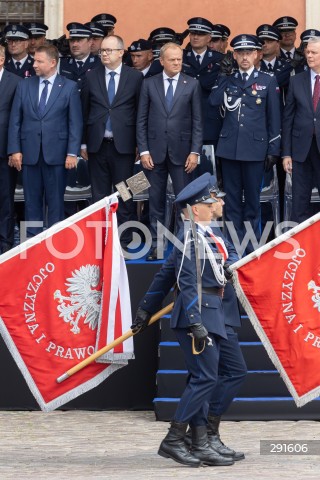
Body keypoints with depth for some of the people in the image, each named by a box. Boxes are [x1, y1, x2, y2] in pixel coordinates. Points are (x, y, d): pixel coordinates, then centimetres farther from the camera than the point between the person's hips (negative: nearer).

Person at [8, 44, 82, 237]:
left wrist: (72, 153, -8)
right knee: (32, 200, 5)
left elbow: (75, 122, -1)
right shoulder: (24, 86, 9)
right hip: (30, 152, 2)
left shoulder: (69, 87, 2)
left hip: (56, 153, -2)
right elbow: (15, 120, 8)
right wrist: (15, 150, -1)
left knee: (55, 201, 1)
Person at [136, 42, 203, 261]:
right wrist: (143, 150, -2)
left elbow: (197, 121, 1)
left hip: (181, 151, -1)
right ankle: (156, 244, 10)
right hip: (155, 151, 1)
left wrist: (195, 152, -6)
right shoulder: (149, 84, 5)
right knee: (156, 201, 5)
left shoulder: (192, 85, 3)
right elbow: (142, 120, 5)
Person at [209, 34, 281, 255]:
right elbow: (214, 101, -8)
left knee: (252, 199, 3)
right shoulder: (227, 80, 10)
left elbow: (274, 119, 4)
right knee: (232, 199, 5)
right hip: (230, 147, 2)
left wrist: (273, 151, 1)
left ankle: (251, 247, 9)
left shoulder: (268, 81, 4)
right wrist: (224, 77, -9)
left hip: (255, 148, -2)